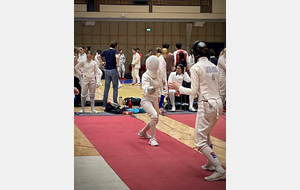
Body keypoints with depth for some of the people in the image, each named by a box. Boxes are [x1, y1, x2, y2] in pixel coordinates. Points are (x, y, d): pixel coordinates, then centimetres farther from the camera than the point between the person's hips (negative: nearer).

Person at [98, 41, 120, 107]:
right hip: (113, 70, -4)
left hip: (107, 70, 4)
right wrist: (117, 64, -14)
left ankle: (104, 104, 10)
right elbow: (117, 57, -27)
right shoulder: (114, 51, -7)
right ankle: (115, 103, 6)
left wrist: (102, 63, 3)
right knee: (115, 87, 5)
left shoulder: (105, 51, 7)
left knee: (106, 88, 9)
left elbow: (99, 57, -2)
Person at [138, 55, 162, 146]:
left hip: (154, 100, 8)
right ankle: (152, 139, -22)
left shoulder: (157, 75, 2)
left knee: (155, 121, 19)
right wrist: (148, 90, -57)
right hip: (147, 100, -8)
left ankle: (143, 132, 45)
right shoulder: (145, 76, -21)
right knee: (154, 116, -31)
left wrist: (158, 95, 14)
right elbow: (145, 87, -37)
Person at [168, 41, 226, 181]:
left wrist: (178, 88, 3)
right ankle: (211, 164, 35)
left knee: (200, 142, -4)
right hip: (218, 103, 8)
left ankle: (220, 171, -13)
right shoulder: (214, 67, 11)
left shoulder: (196, 67, -10)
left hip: (206, 105, -8)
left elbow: (194, 91, -10)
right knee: (206, 135, 29)